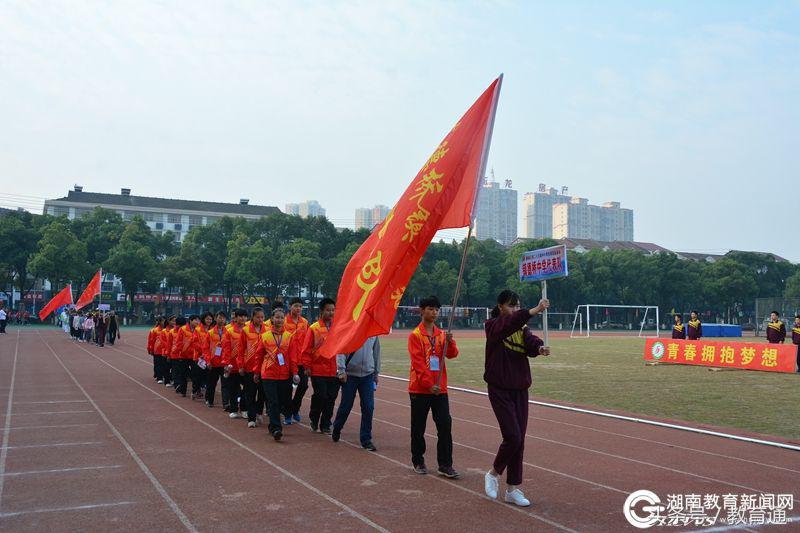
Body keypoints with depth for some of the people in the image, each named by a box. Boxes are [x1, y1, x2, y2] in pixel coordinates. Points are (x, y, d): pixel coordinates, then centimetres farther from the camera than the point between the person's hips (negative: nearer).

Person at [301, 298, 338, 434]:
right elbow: (306, 350, -2)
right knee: (320, 397, -3)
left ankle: (325, 425, 19)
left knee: (331, 398, 5)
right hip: (318, 371, -3)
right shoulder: (313, 328, -2)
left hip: (334, 371, 3)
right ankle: (313, 419, 22)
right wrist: (307, 366, -5)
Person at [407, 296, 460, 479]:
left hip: (440, 388, 4)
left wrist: (450, 342, -20)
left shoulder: (442, 334, 10)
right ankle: (418, 462, 22)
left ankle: (445, 465, 3)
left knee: (445, 425, -2)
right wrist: (428, 384, -18)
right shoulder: (415, 335, -6)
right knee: (418, 427, 7)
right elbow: (418, 363, -12)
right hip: (420, 388, -4)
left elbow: (452, 354, 0)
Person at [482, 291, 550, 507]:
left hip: (520, 390, 6)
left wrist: (540, 347, -36)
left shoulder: (522, 328, 8)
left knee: (519, 440, 7)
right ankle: (493, 474, 15)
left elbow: (531, 341, -13)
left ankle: (513, 489, 19)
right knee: (512, 437, -11)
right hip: (500, 390, -5)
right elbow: (510, 322, -30)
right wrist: (535, 310, -43)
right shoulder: (493, 326, -7)